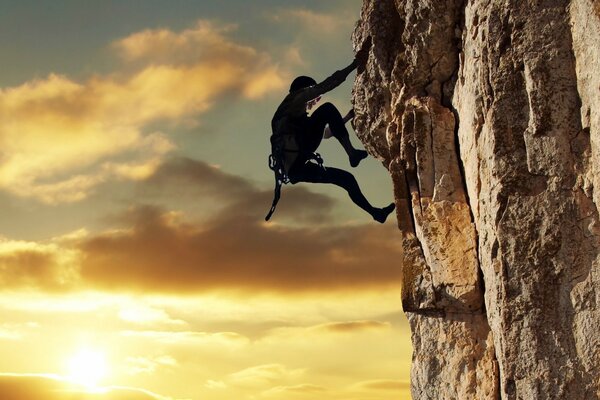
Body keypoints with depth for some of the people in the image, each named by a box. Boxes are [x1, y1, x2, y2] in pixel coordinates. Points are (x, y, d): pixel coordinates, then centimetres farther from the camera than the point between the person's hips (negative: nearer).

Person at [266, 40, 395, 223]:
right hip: (295, 159, -9)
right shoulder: (293, 100, 12)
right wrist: (354, 65, 1)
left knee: (347, 178, 17)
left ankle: (375, 212, 27)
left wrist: (347, 117, 41)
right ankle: (352, 153, -16)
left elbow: (326, 132, 46)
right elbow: (324, 86, 1)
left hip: (296, 169, 9)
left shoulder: (298, 118, 37)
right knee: (328, 109, -11)